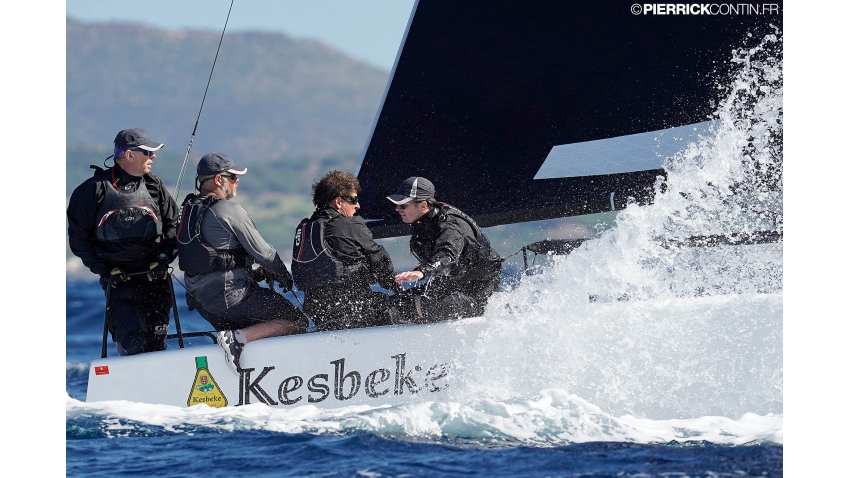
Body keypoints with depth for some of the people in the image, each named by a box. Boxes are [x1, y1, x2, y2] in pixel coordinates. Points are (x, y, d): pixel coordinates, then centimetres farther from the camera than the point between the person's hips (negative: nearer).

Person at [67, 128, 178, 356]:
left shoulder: (154, 187, 8)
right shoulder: (94, 189, -3)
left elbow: (173, 223, 16)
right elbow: (78, 237, 2)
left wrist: (164, 258, -1)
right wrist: (103, 269, -7)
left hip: (155, 276, 3)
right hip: (118, 278, -3)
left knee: (157, 341, 1)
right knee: (133, 343, -20)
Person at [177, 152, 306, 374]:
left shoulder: (188, 208, 11)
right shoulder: (230, 211, -14)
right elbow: (263, 252, -7)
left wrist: (254, 273, 17)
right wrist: (284, 276, 11)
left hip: (200, 297, 9)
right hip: (231, 295, -9)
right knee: (295, 321, -4)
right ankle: (237, 339, -16)